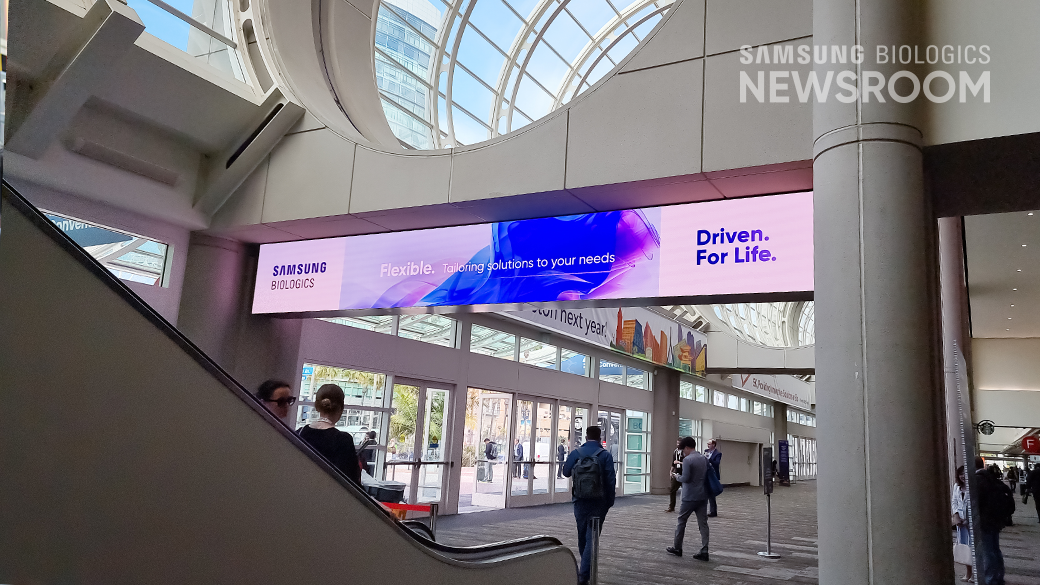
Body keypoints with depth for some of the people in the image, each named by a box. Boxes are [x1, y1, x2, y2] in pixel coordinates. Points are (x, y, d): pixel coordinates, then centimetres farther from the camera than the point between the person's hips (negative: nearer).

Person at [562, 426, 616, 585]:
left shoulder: (575, 453, -3)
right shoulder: (605, 455, -9)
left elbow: (566, 472, 10)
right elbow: (611, 480, -10)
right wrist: (610, 501, 0)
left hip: (580, 501, 3)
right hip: (598, 503, -2)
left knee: (582, 536, 19)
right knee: (591, 537, 0)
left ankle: (585, 568, 37)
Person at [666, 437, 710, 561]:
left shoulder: (687, 460, -15)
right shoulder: (705, 459, 7)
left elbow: (685, 478, -19)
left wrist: (676, 476, -2)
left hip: (690, 497, -6)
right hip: (703, 496, 6)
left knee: (681, 521, 9)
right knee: (703, 523, 6)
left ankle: (677, 548, 18)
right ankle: (704, 551, 2)